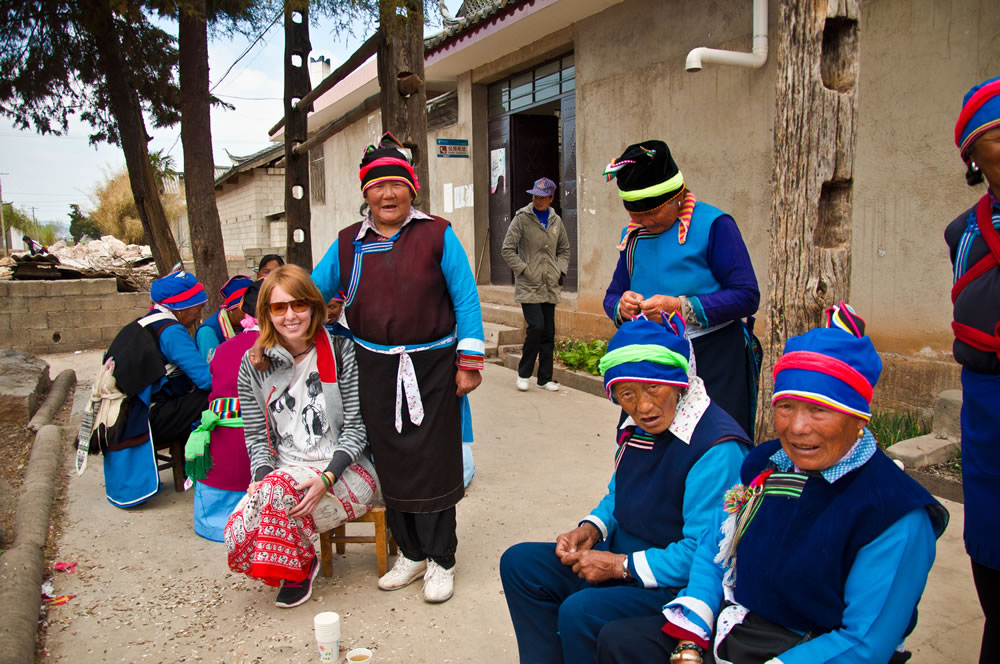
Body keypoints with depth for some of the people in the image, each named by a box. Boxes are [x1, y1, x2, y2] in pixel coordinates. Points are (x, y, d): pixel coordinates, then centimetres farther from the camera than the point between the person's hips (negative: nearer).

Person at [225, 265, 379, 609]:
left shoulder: (341, 352, -4)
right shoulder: (253, 367, 6)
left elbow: (356, 427, -6)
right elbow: (256, 437, 6)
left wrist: (327, 478, -20)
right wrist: (262, 479, -14)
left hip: (346, 471, -3)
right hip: (284, 473, 3)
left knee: (280, 487, -34)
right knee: (238, 536, -25)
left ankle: (296, 566, -2)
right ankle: (302, 562, 9)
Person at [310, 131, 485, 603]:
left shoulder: (436, 234, -2)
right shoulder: (348, 243, 7)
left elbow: (466, 298, -3)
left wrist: (468, 361, -8)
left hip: (432, 366, -3)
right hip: (376, 369, 3)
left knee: (433, 463, 2)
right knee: (391, 463, 9)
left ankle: (441, 561, 19)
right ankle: (410, 554, 27)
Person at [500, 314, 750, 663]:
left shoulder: (717, 450, -26)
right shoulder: (640, 426, 2)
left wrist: (620, 566, -20)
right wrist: (591, 529, -2)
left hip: (679, 583, -9)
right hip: (621, 557, 9)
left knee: (580, 612, -30)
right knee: (518, 563, 3)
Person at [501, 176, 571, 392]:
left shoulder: (556, 221, 10)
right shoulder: (522, 218, -4)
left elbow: (564, 250, 23)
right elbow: (507, 250, -5)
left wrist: (560, 271, 9)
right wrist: (524, 270, -10)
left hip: (550, 287, 5)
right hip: (528, 287, -5)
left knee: (549, 333, 6)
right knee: (536, 327, -14)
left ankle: (545, 378, 17)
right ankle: (523, 373, 5)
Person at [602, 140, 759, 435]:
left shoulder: (713, 224, -8)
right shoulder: (633, 234, 12)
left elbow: (747, 296, -12)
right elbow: (613, 294, 17)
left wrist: (680, 307, -21)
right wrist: (621, 306, -8)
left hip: (713, 364, -5)